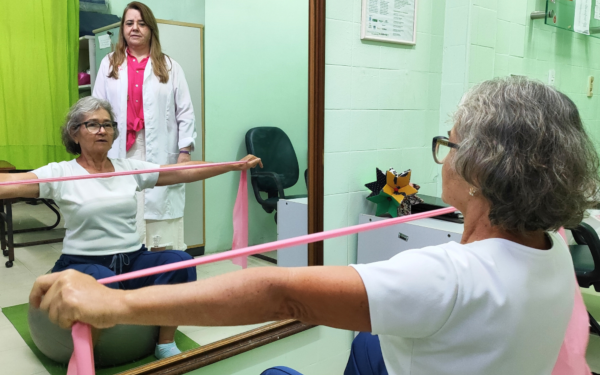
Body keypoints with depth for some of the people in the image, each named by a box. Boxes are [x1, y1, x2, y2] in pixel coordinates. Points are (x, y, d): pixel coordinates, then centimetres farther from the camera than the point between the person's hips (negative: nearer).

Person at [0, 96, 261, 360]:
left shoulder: (130, 168, 9)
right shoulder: (61, 173, -2)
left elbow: (186, 172, 8)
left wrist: (235, 165, 5)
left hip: (133, 261, 4)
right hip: (83, 265, -4)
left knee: (179, 261, -24)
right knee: (103, 281, -38)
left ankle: (166, 345, -6)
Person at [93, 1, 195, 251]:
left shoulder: (169, 66, 8)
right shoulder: (109, 64, 12)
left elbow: (185, 112, 3)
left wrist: (185, 151, -4)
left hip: (159, 153, -1)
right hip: (120, 153, 1)